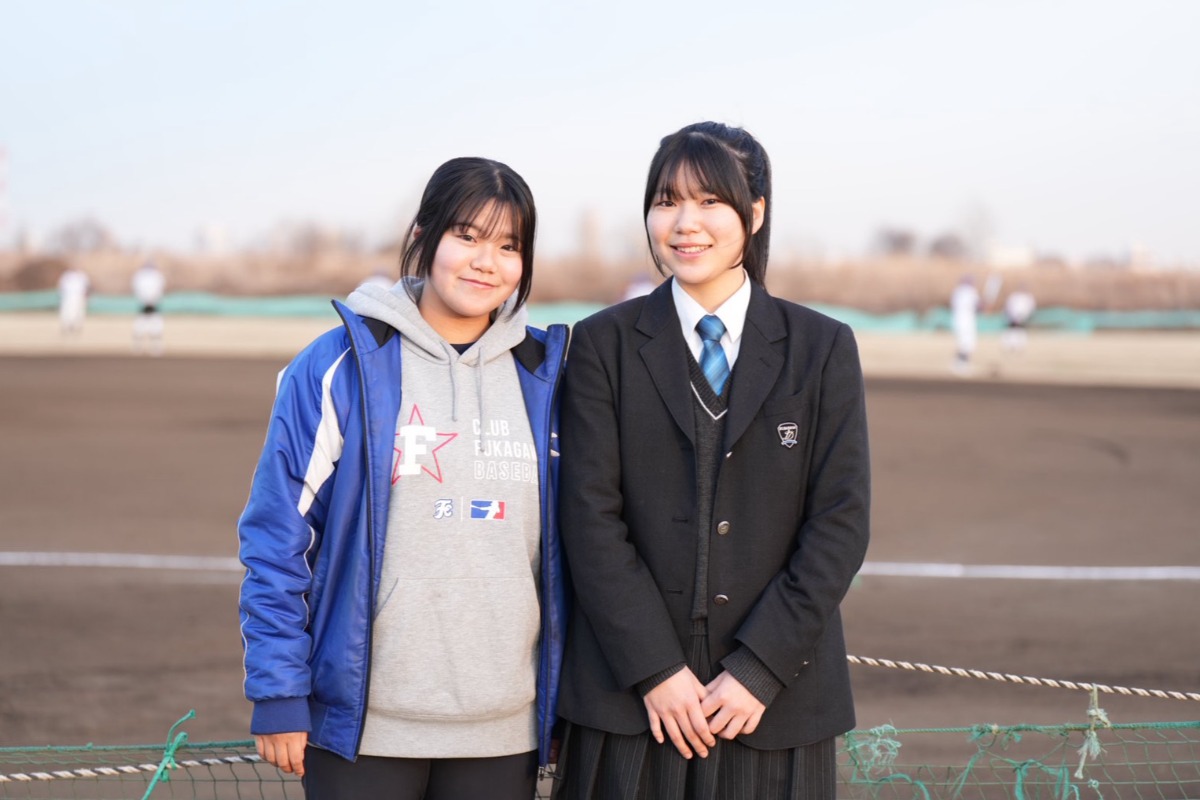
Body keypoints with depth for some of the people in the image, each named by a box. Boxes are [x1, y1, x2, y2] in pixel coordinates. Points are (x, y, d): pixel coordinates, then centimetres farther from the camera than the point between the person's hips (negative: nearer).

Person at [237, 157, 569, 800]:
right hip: (364, 723, -3)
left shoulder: (543, 376, 7)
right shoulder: (340, 367, -4)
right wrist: (278, 694, -7)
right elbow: (275, 540, -4)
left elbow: (569, 546, 12)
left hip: (504, 733, 3)